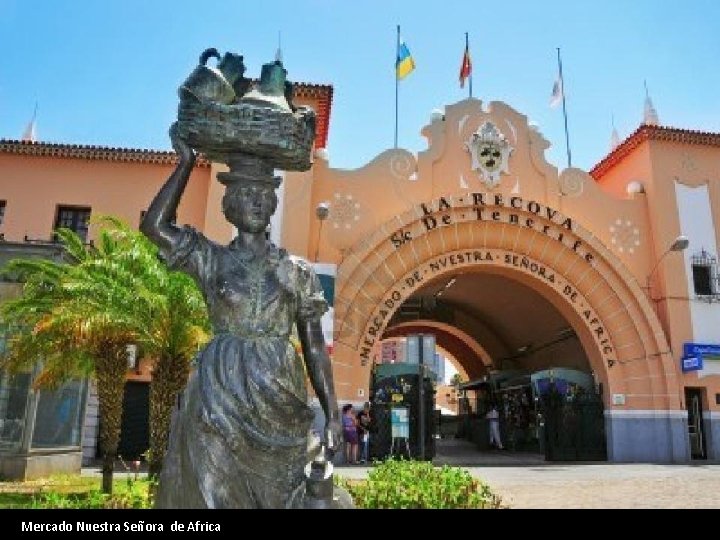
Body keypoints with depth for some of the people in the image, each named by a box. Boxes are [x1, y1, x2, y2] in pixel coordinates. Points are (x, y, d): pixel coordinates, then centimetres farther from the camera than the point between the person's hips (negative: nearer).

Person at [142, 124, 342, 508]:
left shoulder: (297, 271, 8)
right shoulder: (211, 259, 8)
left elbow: (314, 344, 6)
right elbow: (154, 225, -7)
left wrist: (332, 414, 1)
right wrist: (186, 162, 0)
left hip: (279, 396, 1)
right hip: (220, 395, -1)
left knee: (276, 495, 7)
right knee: (213, 494, 3)